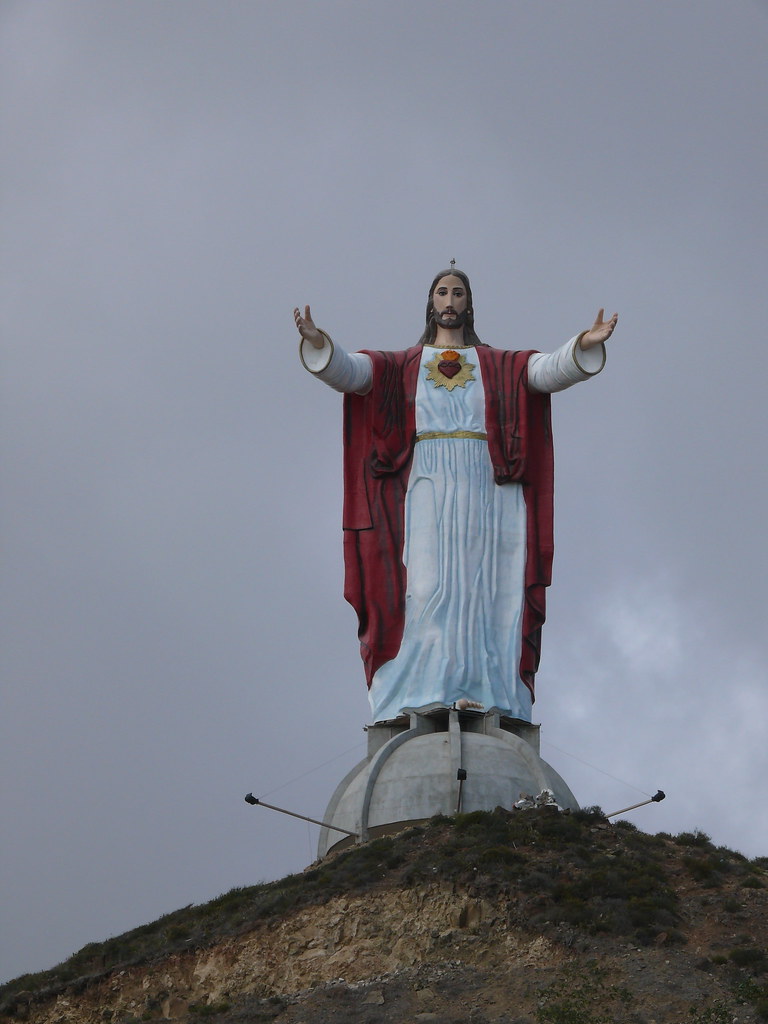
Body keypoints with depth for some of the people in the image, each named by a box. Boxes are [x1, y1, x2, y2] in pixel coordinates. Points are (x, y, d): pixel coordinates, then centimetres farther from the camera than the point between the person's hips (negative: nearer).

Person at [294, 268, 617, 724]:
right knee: (427, 587, -13)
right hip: (427, 489, -1)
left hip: (484, 489, 1)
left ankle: (479, 694, -15)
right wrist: (319, 343, -21)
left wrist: (585, 345, -20)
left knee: (479, 590, -8)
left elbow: (549, 370, 1)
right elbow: (349, 371, 1)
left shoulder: (498, 365, 18)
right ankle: (423, 693, -19)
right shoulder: (402, 365, 17)